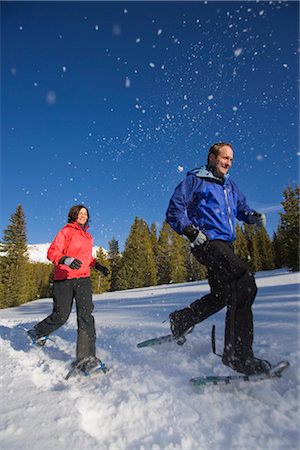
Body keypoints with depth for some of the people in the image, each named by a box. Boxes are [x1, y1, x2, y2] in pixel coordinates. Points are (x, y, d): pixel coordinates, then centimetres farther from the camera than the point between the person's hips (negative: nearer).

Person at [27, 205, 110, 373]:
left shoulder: (88, 236, 18)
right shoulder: (66, 231, -2)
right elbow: (52, 252, -12)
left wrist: (98, 266, 15)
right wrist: (66, 259, -30)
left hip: (83, 279, 5)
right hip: (64, 279, -4)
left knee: (86, 314, -11)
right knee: (61, 315, 1)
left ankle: (86, 357, -9)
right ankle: (38, 332, 33)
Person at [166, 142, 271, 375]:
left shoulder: (230, 186, 23)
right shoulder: (194, 181, 2)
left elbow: (241, 207, 28)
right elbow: (174, 212, -1)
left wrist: (253, 216, 4)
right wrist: (192, 232, -15)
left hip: (225, 245, 9)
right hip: (207, 243, -9)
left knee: (222, 296, 13)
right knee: (245, 282, -23)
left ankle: (181, 320, 31)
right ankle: (238, 354, -15)